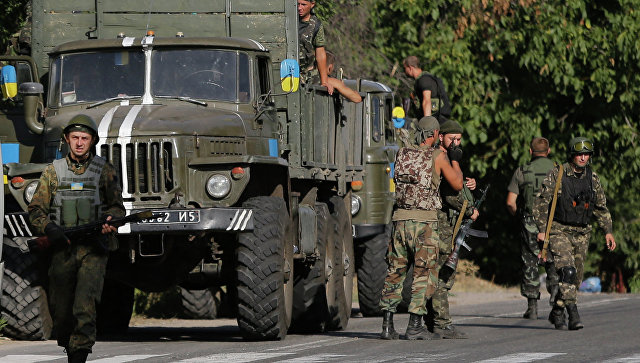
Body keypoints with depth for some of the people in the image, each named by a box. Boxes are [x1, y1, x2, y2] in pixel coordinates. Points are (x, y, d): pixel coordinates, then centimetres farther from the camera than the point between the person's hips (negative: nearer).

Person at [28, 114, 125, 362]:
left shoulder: (105, 171, 6)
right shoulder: (53, 171, 8)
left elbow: (117, 206, 9)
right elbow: (35, 210, 8)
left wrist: (110, 220, -14)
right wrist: (49, 228, -11)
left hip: (94, 249, -2)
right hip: (63, 247, 2)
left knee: (85, 305, -18)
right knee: (61, 311, 4)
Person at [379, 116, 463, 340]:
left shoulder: (402, 154, 8)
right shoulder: (438, 156, -5)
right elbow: (457, 185, 2)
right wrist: (455, 161, 19)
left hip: (401, 219, 5)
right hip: (424, 221, -5)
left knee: (395, 272, 10)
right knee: (424, 274, -1)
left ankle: (387, 325, 6)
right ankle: (415, 326, -7)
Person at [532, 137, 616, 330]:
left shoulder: (592, 178, 6)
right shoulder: (557, 174, -9)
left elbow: (601, 206, 17)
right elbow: (541, 202, -7)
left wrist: (608, 231, 11)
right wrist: (542, 229, -13)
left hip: (581, 234, 5)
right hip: (559, 231, -5)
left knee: (575, 277, 7)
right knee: (567, 271, -21)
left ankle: (556, 312, 25)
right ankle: (573, 315, -26)